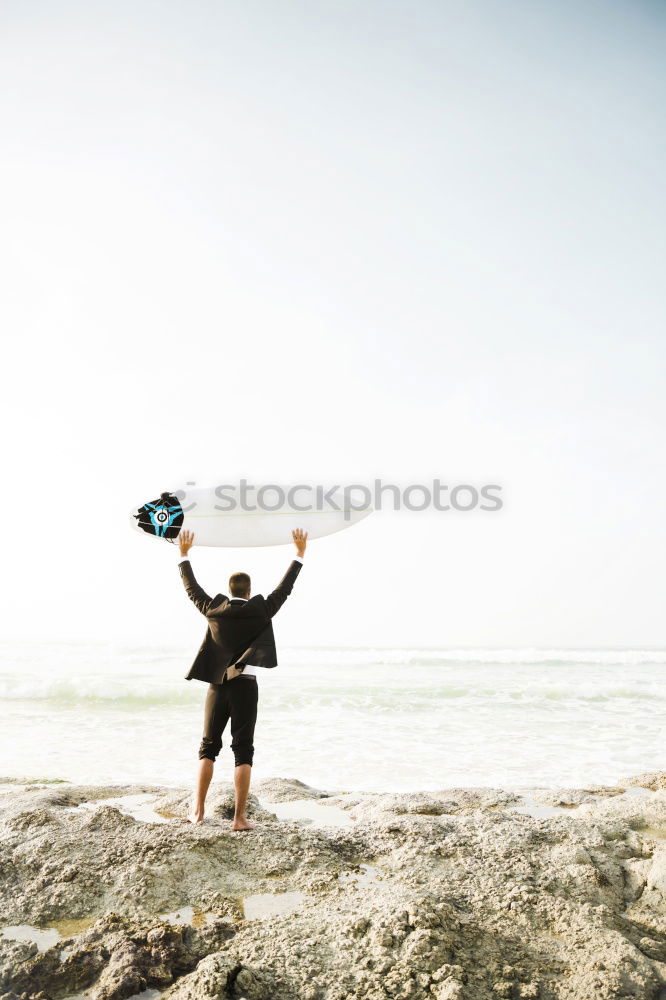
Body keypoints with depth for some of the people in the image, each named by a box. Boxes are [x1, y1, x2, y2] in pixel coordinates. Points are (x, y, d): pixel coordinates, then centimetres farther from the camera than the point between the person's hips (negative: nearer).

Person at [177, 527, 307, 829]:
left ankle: (198, 810, 13)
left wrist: (184, 555, 23)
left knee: (208, 747, 14)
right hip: (245, 687, -2)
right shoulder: (260, 611, -5)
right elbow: (284, 588, 3)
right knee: (243, 751, 2)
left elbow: (192, 588, 12)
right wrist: (299, 555, 11)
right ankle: (240, 817, 1)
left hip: (217, 686, 2)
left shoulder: (214, 610, 0)